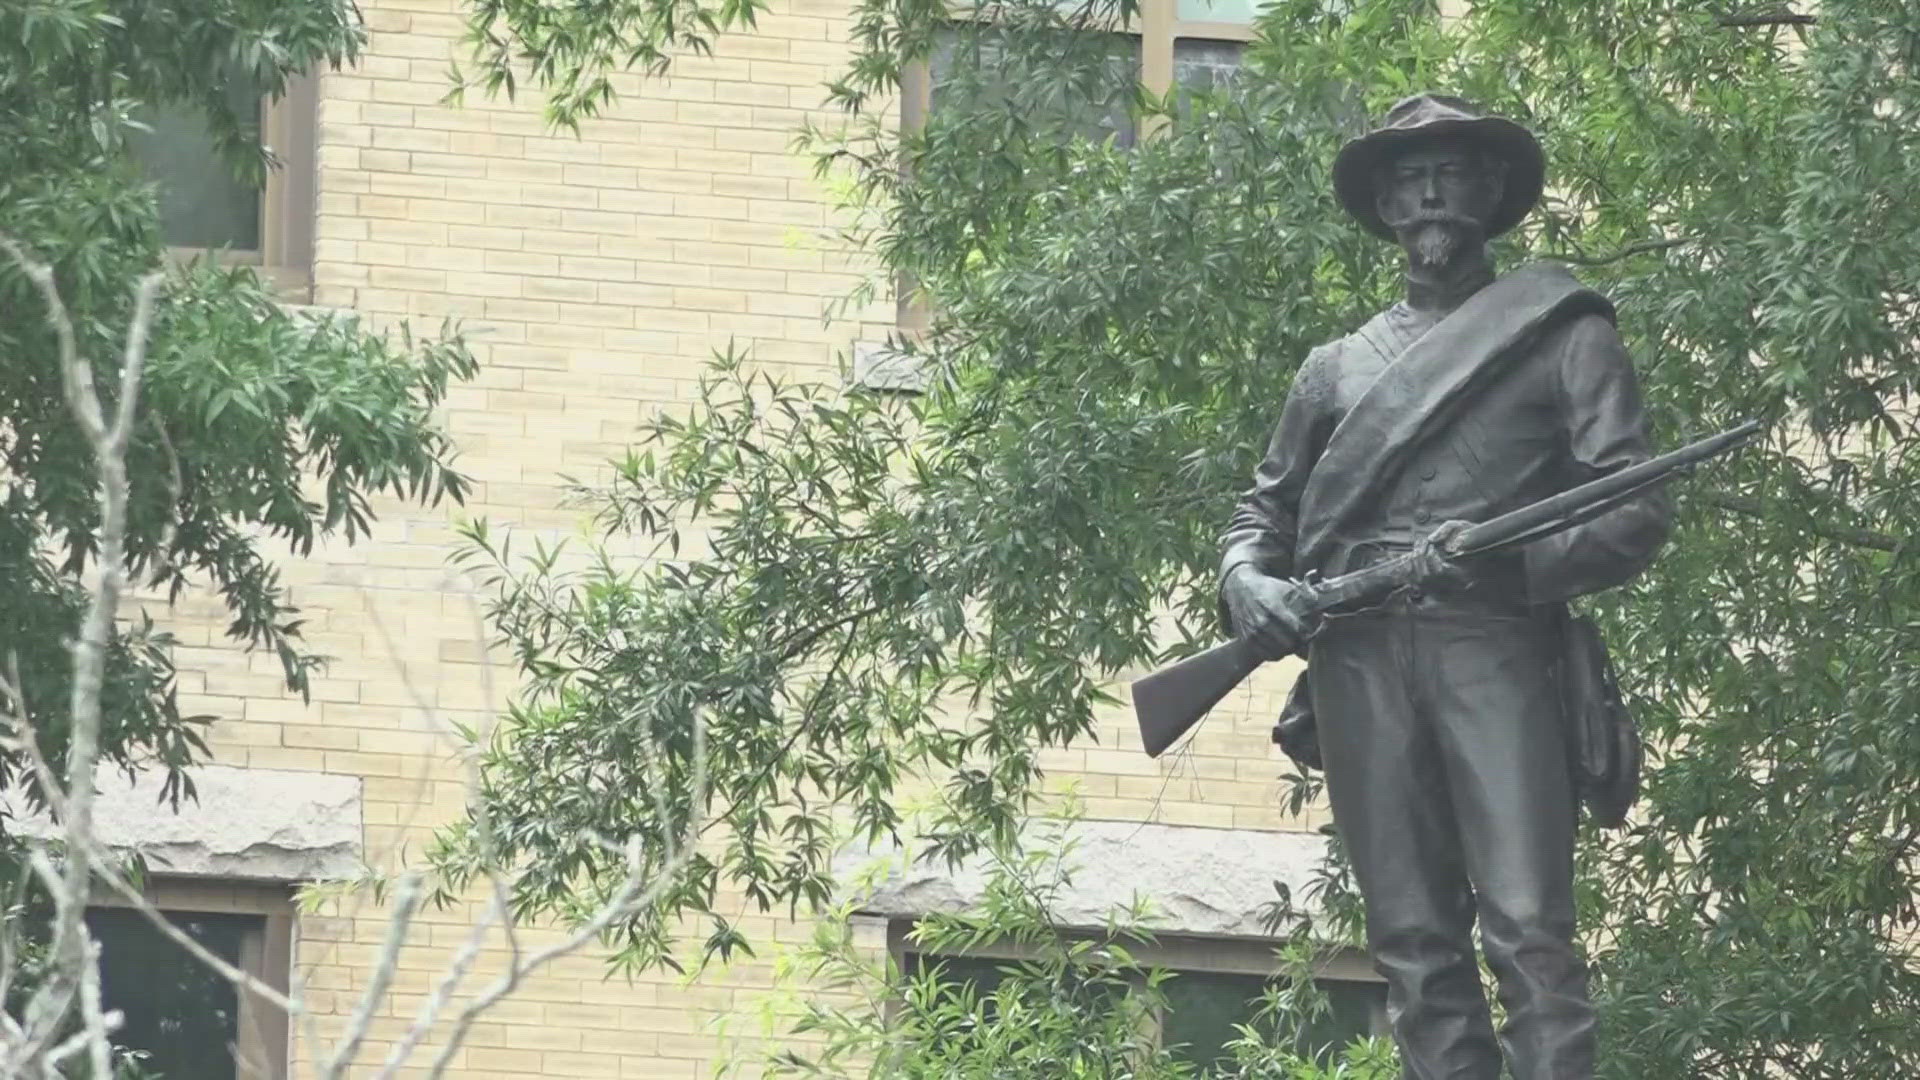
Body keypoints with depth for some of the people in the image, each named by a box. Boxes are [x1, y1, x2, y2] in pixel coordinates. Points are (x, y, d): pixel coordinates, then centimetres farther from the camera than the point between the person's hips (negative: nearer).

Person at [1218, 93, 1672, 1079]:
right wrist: (1248, 582, 4)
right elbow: (1264, 509, 28)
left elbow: (1637, 511, 3)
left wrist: (1513, 559, -15)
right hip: (1357, 657, 4)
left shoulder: (1560, 332, 11)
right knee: (1412, 946, 0)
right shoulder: (1338, 368, 23)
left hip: (1495, 641, -4)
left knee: (1528, 937, -14)